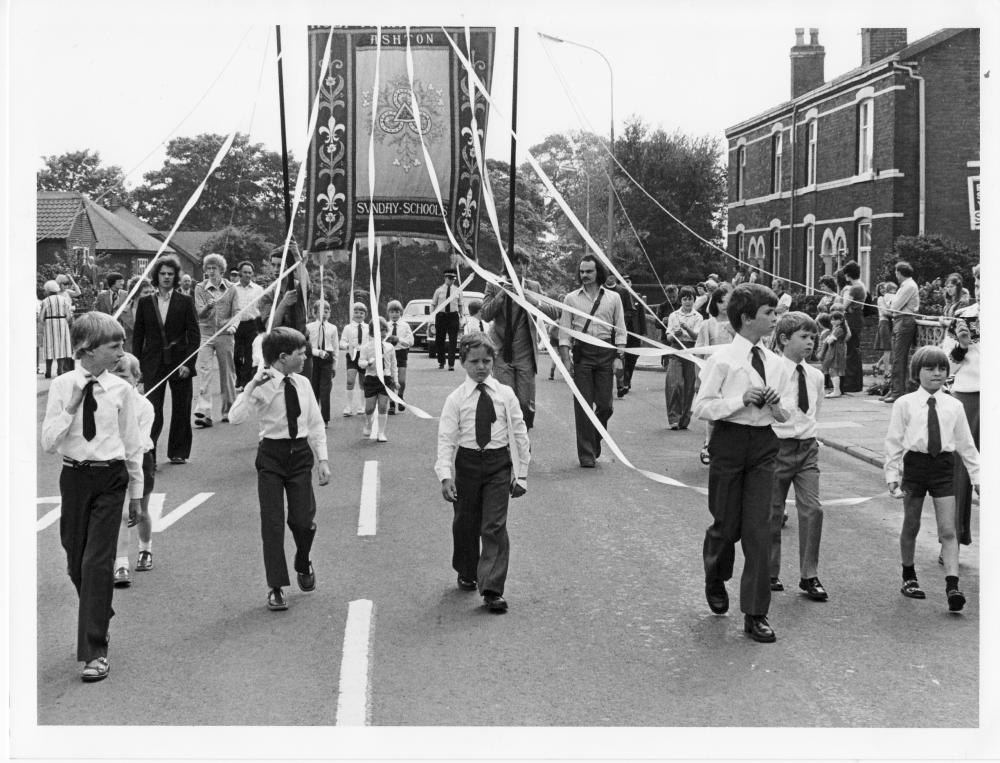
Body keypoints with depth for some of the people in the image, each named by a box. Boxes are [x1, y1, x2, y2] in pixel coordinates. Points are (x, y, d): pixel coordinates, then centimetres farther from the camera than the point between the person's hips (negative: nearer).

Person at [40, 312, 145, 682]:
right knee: (76, 561, 11)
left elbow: (132, 445, 5)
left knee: (97, 562, -7)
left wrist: (136, 492, 8)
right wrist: (71, 408, -18)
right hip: (75, 476, 1)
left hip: (110, 477, -1)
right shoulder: (62, 385, -3)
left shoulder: (120, 389, -3)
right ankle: (99, 620, 39)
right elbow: (48, 442, -5)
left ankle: (95, 651, -2)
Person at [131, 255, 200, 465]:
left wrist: (188, 363, -9)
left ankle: (178, 452, 20)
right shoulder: (145, 303, 7)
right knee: (152, 411, -9)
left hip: (179, 363, 0)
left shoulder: (185, 302, 2)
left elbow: (194, 335, 0)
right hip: (153, 365, 0)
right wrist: (137, 366, 2)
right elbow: (138, 336, 9)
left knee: (181, 411, 7)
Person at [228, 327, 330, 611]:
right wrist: (252, 385, -30)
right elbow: (235, 417, -22)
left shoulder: (302, 383, 3)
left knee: (304, 521, 0)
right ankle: (276, 587, 10)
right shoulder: (262, 385, -10)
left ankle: (303, 566, 32)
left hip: (300, 453, 3)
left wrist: (322, 459, 4)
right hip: (271, 454, -3)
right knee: (272, 523, -1)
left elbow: (316, 424, 11)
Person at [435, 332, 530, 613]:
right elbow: (446, 438, -7)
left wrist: (521, 474, 3)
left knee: (495, 526, -8)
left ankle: (492, 589, -7)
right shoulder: (456, 399, -3)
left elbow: (520, 434, 5)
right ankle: (467, 574, 36)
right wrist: (445, 475, -18)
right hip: (467, 462, 0)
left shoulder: (505, 394, 1)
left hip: (499, 464, 0)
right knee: (465, 523, 12)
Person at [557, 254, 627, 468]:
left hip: (605, 353, 1)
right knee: (583, 405, -3)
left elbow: (620, 330, 8)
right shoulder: (571, 298, 7)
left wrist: (619, 357, -2)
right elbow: (564, 331, 5)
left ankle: (595, 441, 25)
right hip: (581, 353, -1)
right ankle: (586, 455, 3)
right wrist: (565, 359, -4)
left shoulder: (613, 298, 9)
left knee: (605, 405, -1)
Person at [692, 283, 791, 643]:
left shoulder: (776, 363, 6)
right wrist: (742, 399, -19)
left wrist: (775, 405, -8)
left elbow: (784, 416, 15)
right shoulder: (723, 360, -9)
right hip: (729, 441, -4)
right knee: (726, 524, 7)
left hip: (763, 444, 4)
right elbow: (701, 406, -10)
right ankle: (715, 581, 40)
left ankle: (755, 614, 5)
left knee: (759, 528, -1)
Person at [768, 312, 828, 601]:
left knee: (812, 509, -4)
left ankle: (809, 576, 5)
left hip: (807, 448, 4)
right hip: (776, 446, -4)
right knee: (772, 512, 5)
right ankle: (770, 574, 19)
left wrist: (806, 434, 15)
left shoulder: (815, 376, 8)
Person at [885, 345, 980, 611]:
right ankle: (909, 577, 29)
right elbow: (894, 441, 0)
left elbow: (965, 444, 10)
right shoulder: (904, 404, -1)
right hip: (915, 464, -1)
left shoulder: (954, 406, 5)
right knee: (911, 526, 11)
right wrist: (892, 473, -4)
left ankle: (952, 586, -10)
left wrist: (976, 475, 9)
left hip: (943, 466, 1)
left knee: (948, 530, -5)